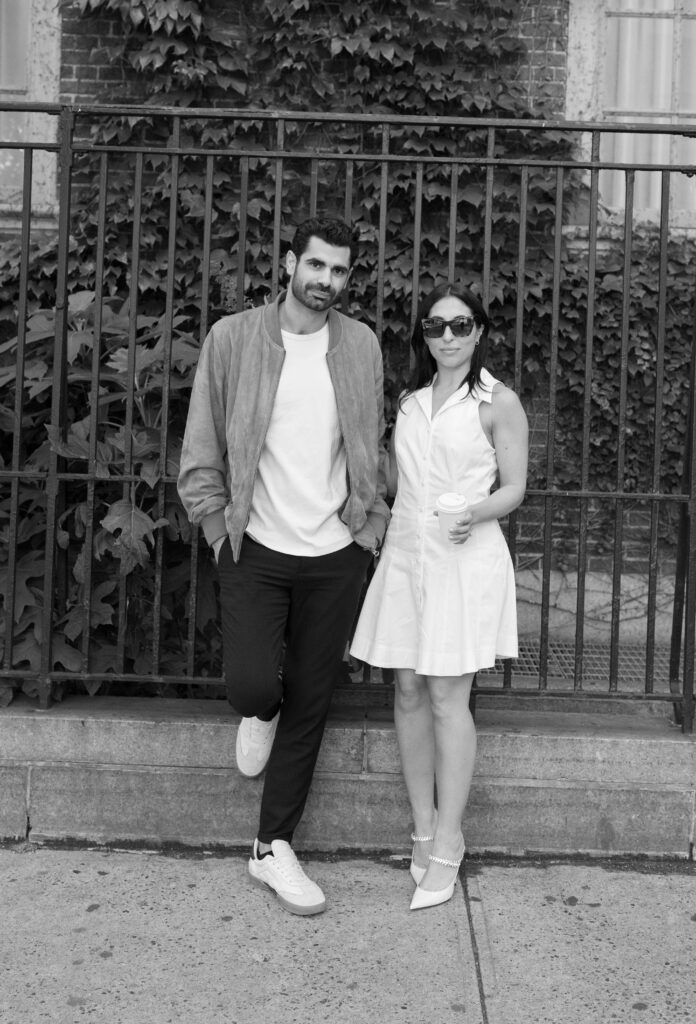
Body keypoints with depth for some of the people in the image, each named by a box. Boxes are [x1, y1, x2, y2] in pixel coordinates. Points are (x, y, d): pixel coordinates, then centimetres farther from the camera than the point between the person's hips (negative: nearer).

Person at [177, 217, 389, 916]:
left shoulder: (361, 345, 5)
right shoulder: (232, 339, -2)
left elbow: (373, 445, 12)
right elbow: (201, 446, 0)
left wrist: (373, 522, 4)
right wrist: (218, 523, -6)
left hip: (336, 554, 2)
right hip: (256, 548, -2)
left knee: (309, 705, 7)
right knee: (250, 684, -15)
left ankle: (274, 849, 22)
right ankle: (261, 714, 26)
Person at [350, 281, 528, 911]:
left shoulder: (499, 402, 0)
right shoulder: (410, 400, 15)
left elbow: (514, 489, -1)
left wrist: (475, 514, -19)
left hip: (466, 558, -5)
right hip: (405, 553, 5)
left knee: (448, 699, -6)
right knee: (409, 694, 5)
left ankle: (447, 846, 1)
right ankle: (423, 830, 18)